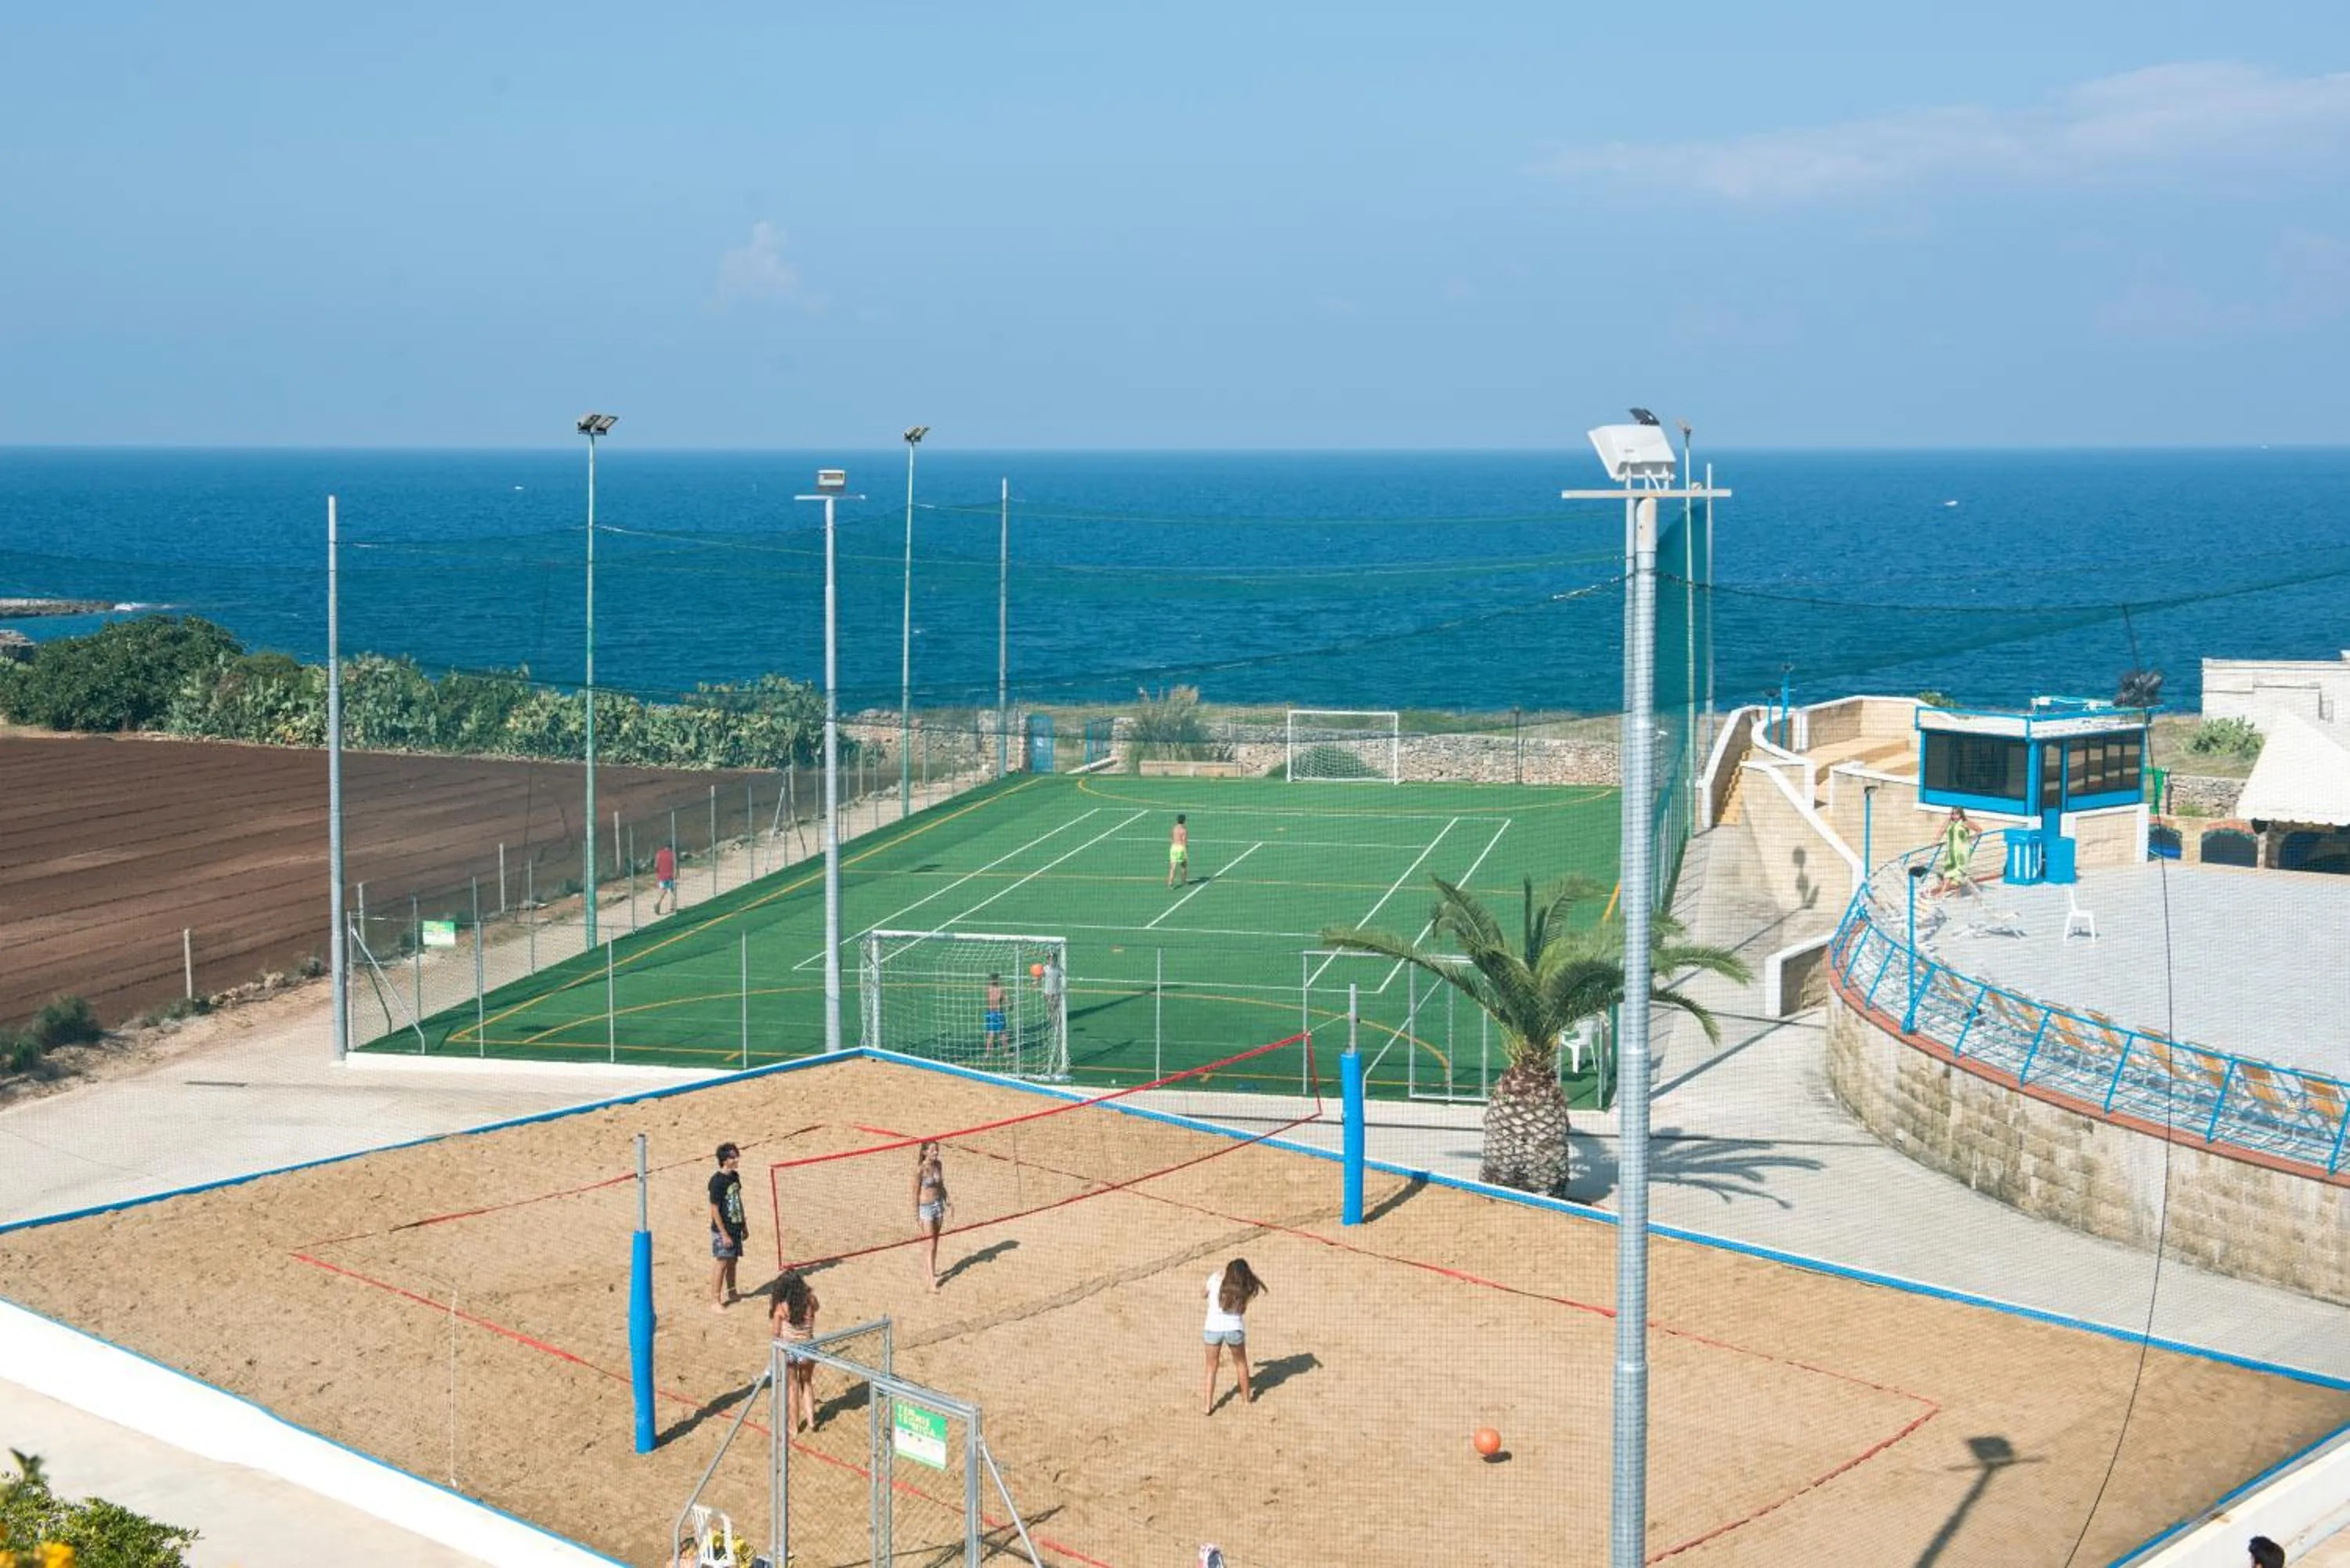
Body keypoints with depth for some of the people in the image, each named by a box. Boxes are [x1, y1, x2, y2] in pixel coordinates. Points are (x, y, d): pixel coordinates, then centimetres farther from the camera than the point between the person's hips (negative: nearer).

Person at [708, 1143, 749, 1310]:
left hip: (735, 1227, 7)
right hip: (723, 1229, -7)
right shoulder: (717, 1181, -19)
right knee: (722, 1263, -4)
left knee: (733, 1260, 17)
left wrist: (744, 1226, 18)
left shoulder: (735, 1176, 5)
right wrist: (724, 1235, -18)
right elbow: (714, 1210, -18)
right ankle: (715, 1301, 2)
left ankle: (731, 1293, 33)